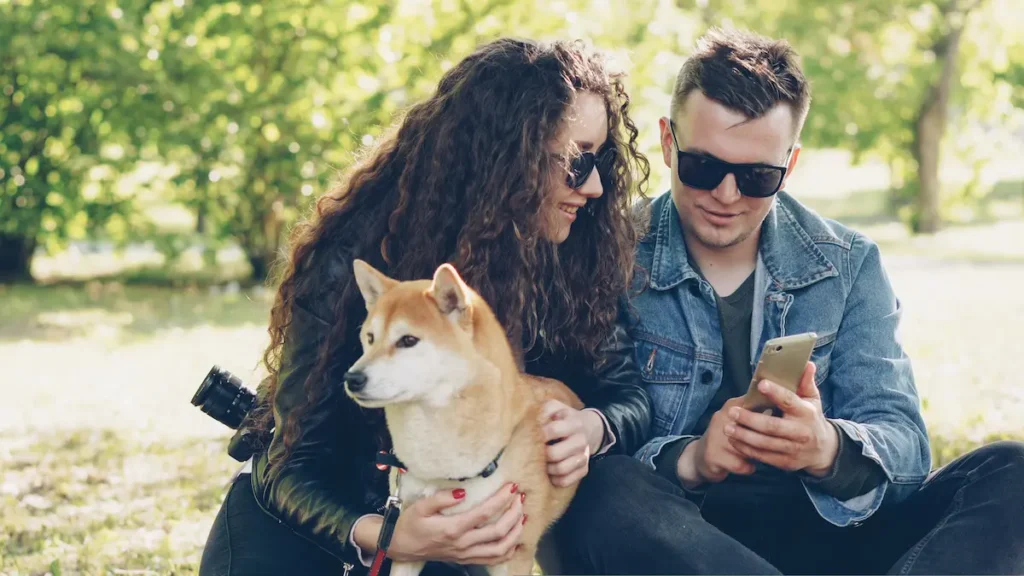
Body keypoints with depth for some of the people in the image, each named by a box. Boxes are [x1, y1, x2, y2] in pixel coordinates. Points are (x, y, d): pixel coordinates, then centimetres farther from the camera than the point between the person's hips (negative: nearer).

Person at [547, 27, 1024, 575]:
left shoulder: (849, 266, 6)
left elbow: (905, 446, -2)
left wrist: (828, 451, -25)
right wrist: (687, 460, -28)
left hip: (826, 529, 3)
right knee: (607, 492, -35)